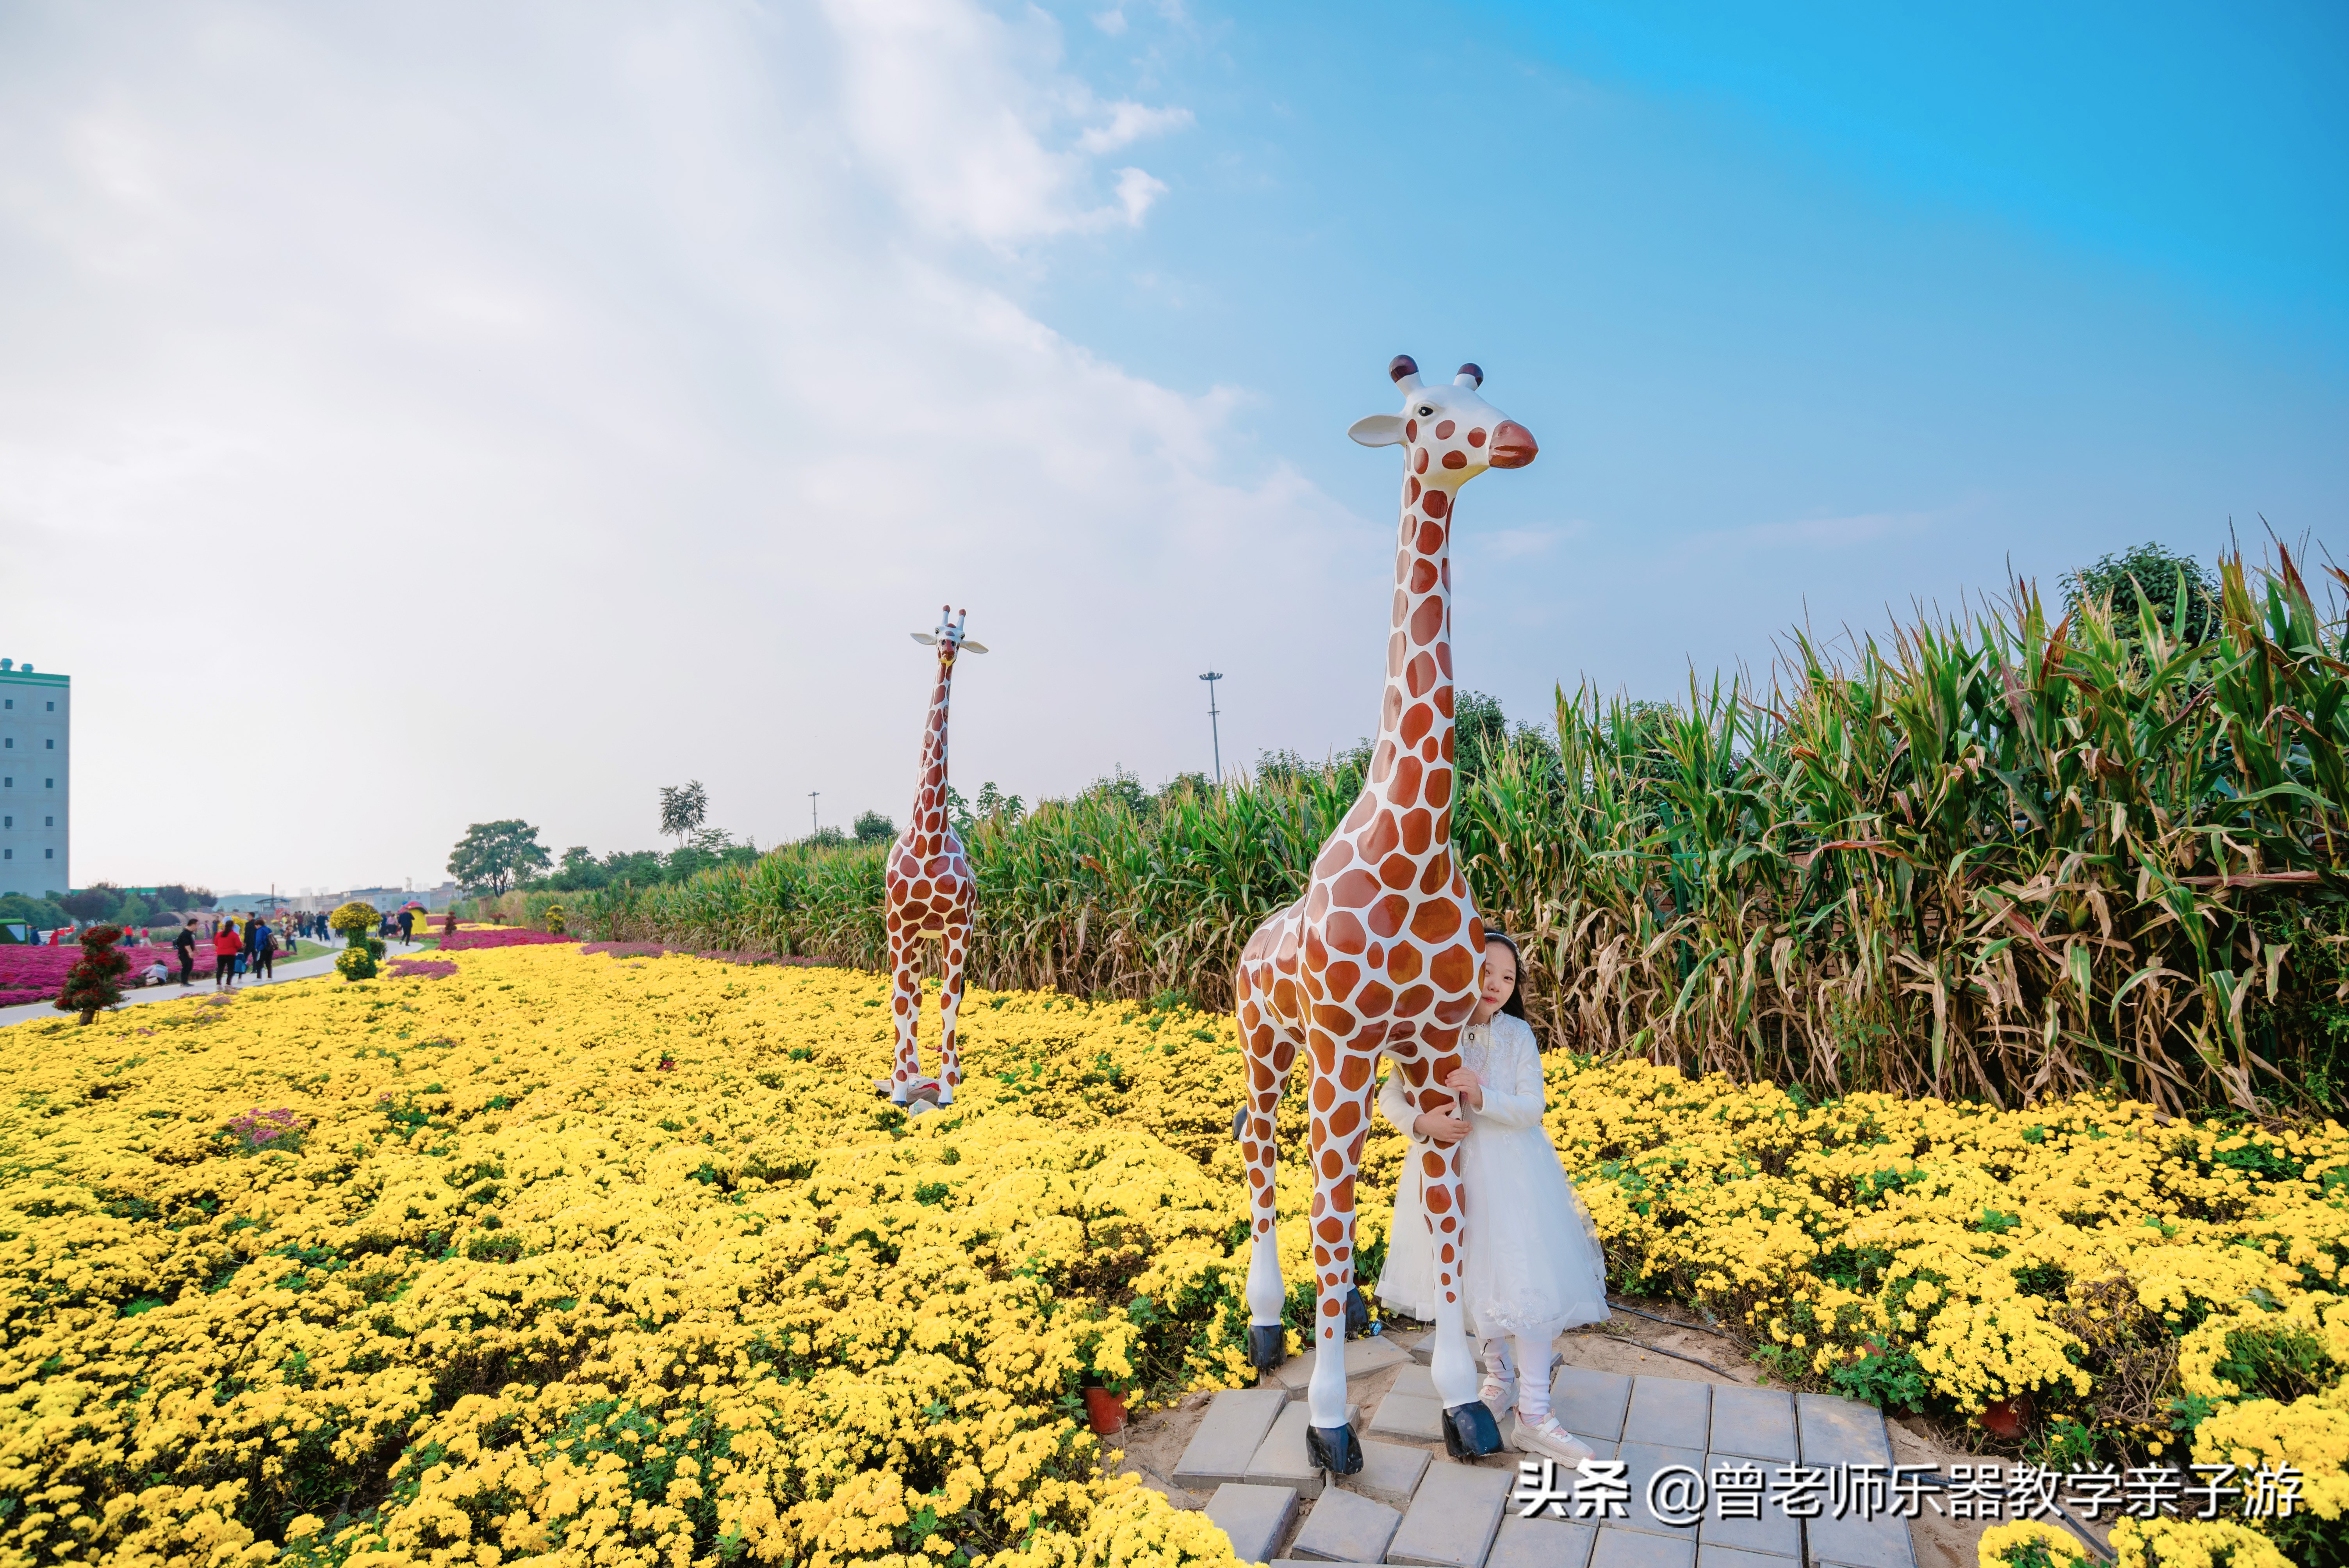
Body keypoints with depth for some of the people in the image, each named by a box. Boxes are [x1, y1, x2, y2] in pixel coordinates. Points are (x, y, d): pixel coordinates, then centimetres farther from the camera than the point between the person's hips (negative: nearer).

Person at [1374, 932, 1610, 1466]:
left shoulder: (1518, 1036, -6)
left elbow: (1531, 1109, -11)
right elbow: (1390, 1097, -6)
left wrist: (1481, 1096, -28)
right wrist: (1421, 1123, -25)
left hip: (1511, 1174, -1)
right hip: (1448, 1169, 1)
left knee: (1527, 1279, -6)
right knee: (1470, 1276, 15)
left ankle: (1534, 1413, 5)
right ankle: (1500, 1371, 40)